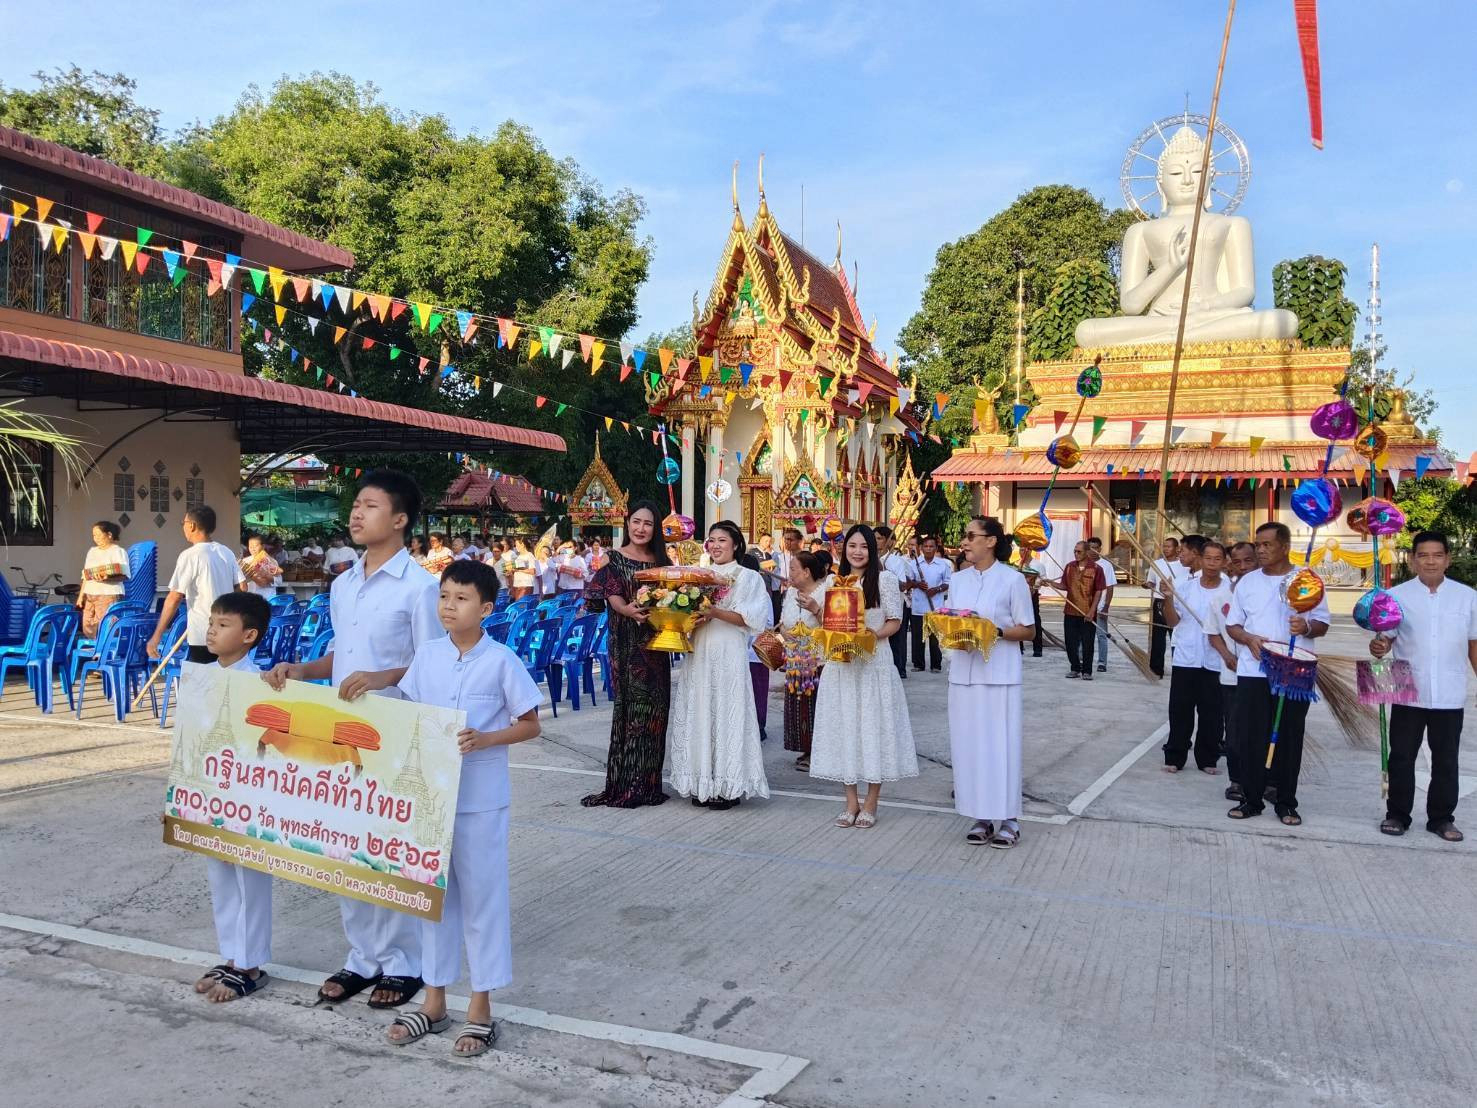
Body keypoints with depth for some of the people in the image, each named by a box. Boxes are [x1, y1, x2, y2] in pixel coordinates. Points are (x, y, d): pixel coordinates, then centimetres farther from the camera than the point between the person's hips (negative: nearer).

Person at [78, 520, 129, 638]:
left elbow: (124, 575, -11)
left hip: (109, 594, -7)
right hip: (90, 595, 7)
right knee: (87, 626, 3)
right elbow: (85, 575, 22)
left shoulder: (118, 551, -1)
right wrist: (81, 595, 15)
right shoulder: (92, 551, 21)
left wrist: (107, 578, -27)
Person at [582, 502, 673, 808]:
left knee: (654, 708, 3)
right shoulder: (615, 559, 2)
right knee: (629, 706, -5)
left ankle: (646, 783, 12)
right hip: (626, 643, -4)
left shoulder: (662, 561, 13)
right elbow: (612, 595, -9)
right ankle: (625, 784, 2)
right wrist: (627, 610, -29)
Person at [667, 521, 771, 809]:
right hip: (698, 654, 5)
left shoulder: (748, 577, 2)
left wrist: (716, 613, -18)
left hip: (729, 655, -5)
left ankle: (727, 786, 3)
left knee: (726, 713, -4)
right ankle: (702, 783, 12)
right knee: (698, 714, 4)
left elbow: (752, 619, -8)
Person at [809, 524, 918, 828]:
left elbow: (895, 621, -4)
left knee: (872, 726, 0)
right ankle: (851, 802, 17)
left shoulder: (885, 580, -2)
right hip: (840, 664, 4)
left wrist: (872, 636, -20)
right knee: (844, 728, 6)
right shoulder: (833, 582, 11)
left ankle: (870, 803, 12)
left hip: (873, 663, -4)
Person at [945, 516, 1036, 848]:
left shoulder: (1013, 579, -5)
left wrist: (995, 632, -17)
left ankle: (1008, 818, 9)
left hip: (999, 674, -5)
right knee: (969, 743, 5)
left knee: (1000, 743, -2)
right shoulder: (957, 579, 10)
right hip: (963, 672, 5)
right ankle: (982, 816, 15)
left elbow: (1028, 630, -2)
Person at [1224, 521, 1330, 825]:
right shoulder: (1247, 582, 8)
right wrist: (1249, 639, -11)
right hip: (1253, 672, 2)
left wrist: (1306, 627, -20)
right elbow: (1232, 624, 10)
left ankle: (1286, 803, 15)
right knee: (1251, 737, 2)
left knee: (1289, 738, 5)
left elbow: (1322, 624, 3)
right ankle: (1251, 799, 12)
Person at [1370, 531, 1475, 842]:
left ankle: (1442, 818, 23)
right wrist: (1377, 647, -23)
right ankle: (1397, 814, 19)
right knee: (1401, 757, 7)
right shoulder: (1397, 595, -2)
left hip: (1450, 696, 1)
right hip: (1408, 694, -1)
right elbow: (1385, 639, 0)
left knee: (1445, 760, 11)